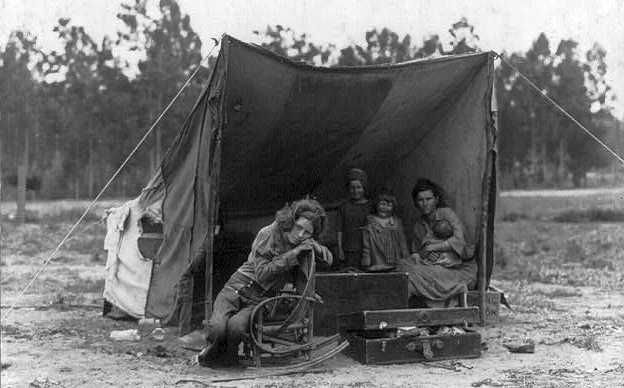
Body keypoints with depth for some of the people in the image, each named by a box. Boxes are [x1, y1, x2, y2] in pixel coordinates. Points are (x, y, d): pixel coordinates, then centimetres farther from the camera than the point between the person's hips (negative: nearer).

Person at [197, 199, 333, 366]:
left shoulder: (304, 245, 2)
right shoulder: (269, 233, -13)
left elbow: (328, 259, 13)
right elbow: (262, 274, -17)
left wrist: (316, 247, -10)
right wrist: (293, 255, -23)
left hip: (261, 299, 2)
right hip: (238, 288, -2)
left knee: (236, 326, -31)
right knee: (217, 328, -29)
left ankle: (227, 357, 2)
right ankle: (212, 351, 7)